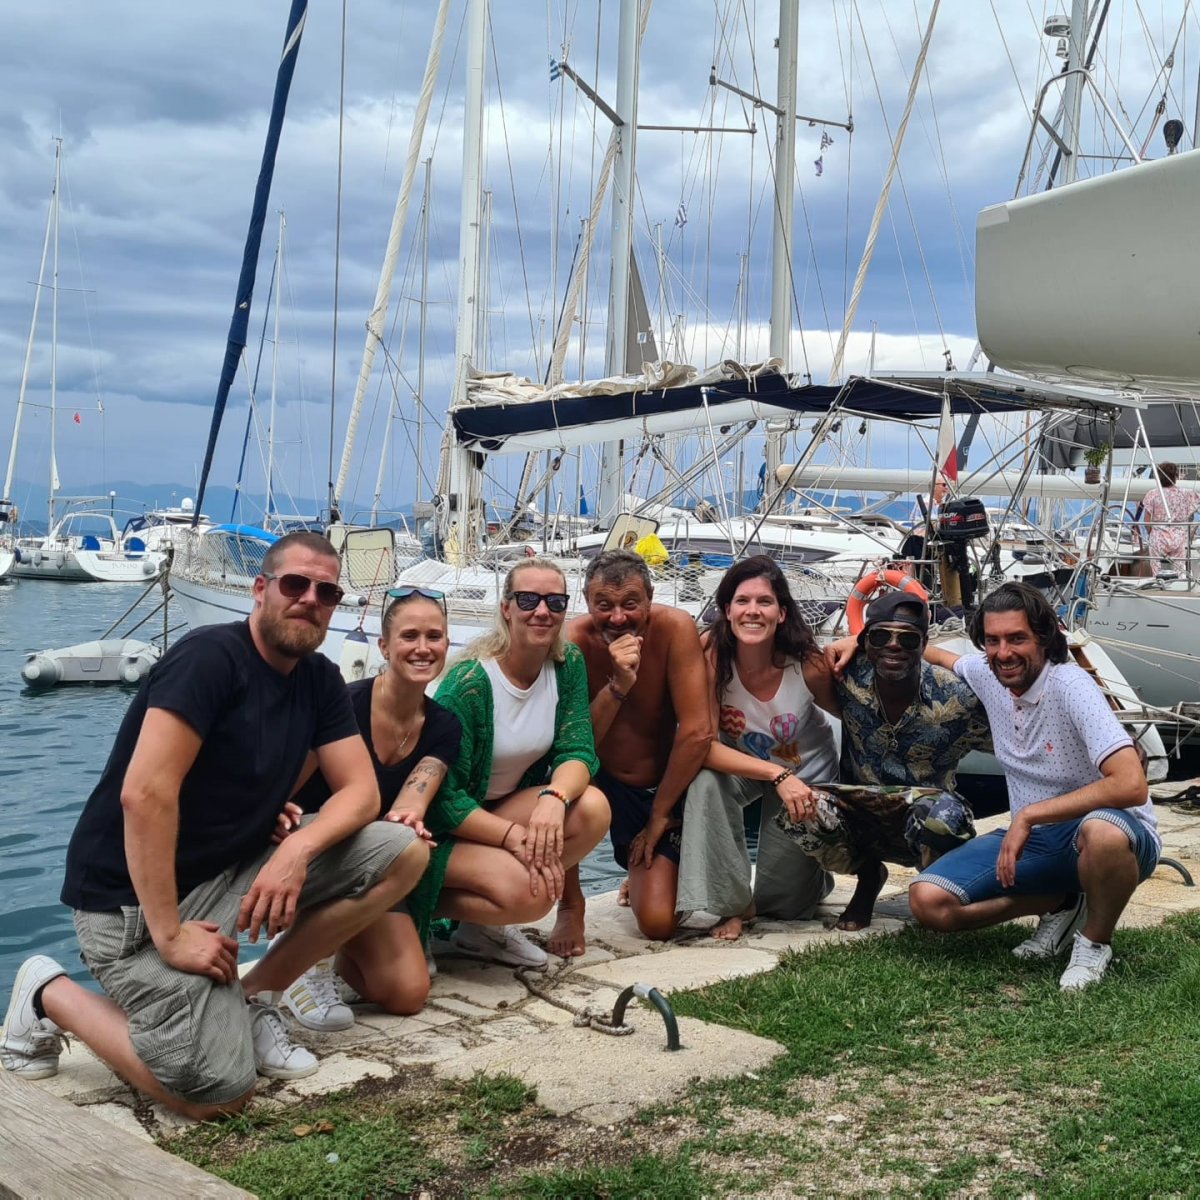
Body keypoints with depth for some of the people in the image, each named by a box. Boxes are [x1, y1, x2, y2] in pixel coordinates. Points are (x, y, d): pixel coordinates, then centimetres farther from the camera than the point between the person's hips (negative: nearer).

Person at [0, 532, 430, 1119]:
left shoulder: (320, 680, 4)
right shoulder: (211, 656, -20)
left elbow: (361, 790, -1)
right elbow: (145, 793, -28)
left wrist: (298, 847, -22)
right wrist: (169, 935, -28)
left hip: (236, 868, 8)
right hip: (136, 897, -8)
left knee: (403, 852, -7)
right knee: (219, 1093, -19)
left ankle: (253, 996, 5)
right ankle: (52, 996, 4)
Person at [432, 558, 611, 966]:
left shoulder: (567, 664, -4)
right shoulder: (469, 683, -22)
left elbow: (578, 749, -12)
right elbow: (445, 794, -20)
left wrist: (554, 797, -33)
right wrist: (515, 837, -29)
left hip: (508, 807, 7)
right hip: (446, 825, -7)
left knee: (593, 809, -20)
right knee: (525, 891, -31)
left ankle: (482, 926, -4)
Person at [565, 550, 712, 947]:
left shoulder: (675, 629, -21)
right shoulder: (572, 643, -20)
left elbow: (698, 732, -20)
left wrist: (659, 816, -13)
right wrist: (617, 686, -40)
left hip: (662, 786, 0)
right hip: (601, 778, 0)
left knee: (658, 923, -11)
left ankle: (646, 876, 28)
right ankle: (570, 906, -11)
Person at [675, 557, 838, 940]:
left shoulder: (808, 664, -29)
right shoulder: (710, 654, -30)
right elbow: (703, 744, -32)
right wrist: (777, 775, -40)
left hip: (806, 770, 0)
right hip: (737, 764, 1)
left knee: (781, 903, 2)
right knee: (706, 780, -35)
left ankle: (807, 872, 40)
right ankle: (732, 902, -17)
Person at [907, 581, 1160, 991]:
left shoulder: (1070, 686, -23)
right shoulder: (986, 673, -2)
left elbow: (1131, 784, -34)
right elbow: (939, 656, 23)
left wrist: (1029, 815, -28)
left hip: (1109, 834, -6)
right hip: (1031, 838, 6)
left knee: (1102, 832, -43)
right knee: (927, 901, -14)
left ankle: (1095, 942, -11)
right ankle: (1060, 905, 6)